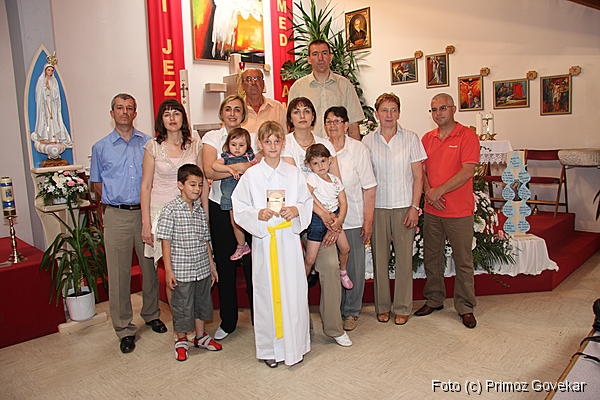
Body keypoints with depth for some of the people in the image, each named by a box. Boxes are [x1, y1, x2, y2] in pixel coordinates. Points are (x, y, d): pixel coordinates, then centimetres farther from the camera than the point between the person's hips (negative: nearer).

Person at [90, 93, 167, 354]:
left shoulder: (148, 143, 7)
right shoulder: (101, 147, 7)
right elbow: (96, 183, 13)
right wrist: (116, 201, 2)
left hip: (146, 212, 1)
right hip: (117, 215, -1)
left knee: (150, 267, 9)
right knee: (119, 273, 2)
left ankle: (151, 315, 29)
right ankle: (124, 328, 13)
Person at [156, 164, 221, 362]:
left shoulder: (200, 210, 6)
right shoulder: (170, 210, -11)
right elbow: (165, 241, -11)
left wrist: (212, 265, 13)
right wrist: (168, 270, -14)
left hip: (202, 269, 6)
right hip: (181, 270, -6)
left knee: (202, 302, 18)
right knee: (182, 306, 8)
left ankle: (200, 336, 36)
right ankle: (181, 341, 28)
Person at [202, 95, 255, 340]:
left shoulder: (253, 137, 8)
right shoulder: (211, 137, 6)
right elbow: (209, 171, -11)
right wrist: (239, 168, -19)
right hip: (220, 208, 0)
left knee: (252, 264, 2)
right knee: (224, 264, 7)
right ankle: (227, 321, 22)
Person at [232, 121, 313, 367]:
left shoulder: (294, 173, 6)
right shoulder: (251, 175, 2)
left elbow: (308, 203, 10)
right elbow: (239, 209, 1)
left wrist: (296, 210, -10)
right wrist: (258, 214, -16)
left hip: (290, 238, 1)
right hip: (263, 239, -1)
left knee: (293, 290, 3)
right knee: (267, 291, 4)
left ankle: (294, 345, 20)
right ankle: (269, 348, 18)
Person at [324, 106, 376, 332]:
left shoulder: (358, 149, -2)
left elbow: (369, 189, -1)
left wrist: (368, 221, -4)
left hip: (353, 220, -1)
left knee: (354, 268, 6)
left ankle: (351, 312, 25)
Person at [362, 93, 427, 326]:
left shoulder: (410, 138, 2)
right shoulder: (368, 141, 4)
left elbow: (418, 176, 1)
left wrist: (414, 207, -6)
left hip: (404, 206, -1)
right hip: (377, 207, 1)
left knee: (404, 258, 3)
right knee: (379, 257, 6)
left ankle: (402, 308, 16)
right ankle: (382, 306, 21)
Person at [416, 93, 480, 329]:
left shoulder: (467, 136, -5)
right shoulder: (427, 138, 11)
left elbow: (468, 171, -15)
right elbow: (421, 170, 9)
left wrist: (439, 190, -18)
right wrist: (428, 192, -9)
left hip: (459, 211, -5)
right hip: (432, 210, 5)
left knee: (463, 261, 4)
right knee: (431, 258, 13)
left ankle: (465, 307, 18)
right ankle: (434, 300, 28)